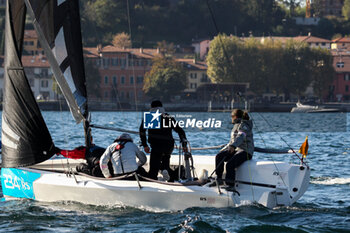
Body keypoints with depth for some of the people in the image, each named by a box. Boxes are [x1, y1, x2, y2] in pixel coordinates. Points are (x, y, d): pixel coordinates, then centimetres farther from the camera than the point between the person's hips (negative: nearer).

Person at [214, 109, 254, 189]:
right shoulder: (236, 126, 22)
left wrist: (233, 146, -47)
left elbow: (240, 137, -30)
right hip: (236, 149, 9)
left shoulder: (243, 126, -10)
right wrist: (223, 149, 30)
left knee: (230, 164, -32)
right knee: (219, 156, -11)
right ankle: (218, 179, -10)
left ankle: (230, 185, -34)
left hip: (246, 151, -9)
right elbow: (232, 141, 33)